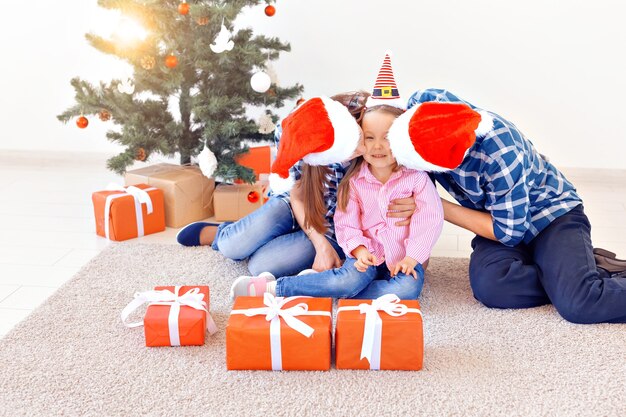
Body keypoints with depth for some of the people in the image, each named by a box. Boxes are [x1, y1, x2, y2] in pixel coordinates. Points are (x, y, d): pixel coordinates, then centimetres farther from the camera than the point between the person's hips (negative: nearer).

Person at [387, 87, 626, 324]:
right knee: (489, 286, -28)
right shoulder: (426, 101, -19)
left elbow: (509, 232, -22)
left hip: (550, 212, -6)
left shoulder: (499, 156, -34)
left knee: (580, 304, -31)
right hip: (498, 216, 6)